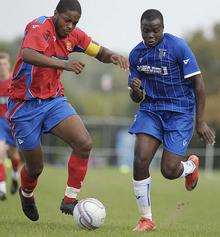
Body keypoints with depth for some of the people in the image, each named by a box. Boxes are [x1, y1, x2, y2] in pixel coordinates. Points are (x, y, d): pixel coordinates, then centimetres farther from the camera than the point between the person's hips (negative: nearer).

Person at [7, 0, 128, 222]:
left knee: (84, 143, -20)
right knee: (35, 168, 6)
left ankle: (69, 200, -10)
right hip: (25, 105, -5)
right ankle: (26, 194, 42)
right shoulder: (40, 27, -19)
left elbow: (99, 52, 14)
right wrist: (63, 64, -51)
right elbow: (27, 55, -39)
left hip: (54, 101, 5)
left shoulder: (73, 36, 1)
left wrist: (112, 56, -12)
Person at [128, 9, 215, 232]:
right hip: (150, 110, 4)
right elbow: (137, 98, 11)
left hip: (180, 112, -4)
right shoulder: (136, 54, 4)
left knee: (169, 171, -11)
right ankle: (146, 219, -2)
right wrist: (135, 90, -15)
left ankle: (191, 165, 28)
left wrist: (200, 122, -11)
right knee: (140, 160, -15)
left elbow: (198, 84, -9)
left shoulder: (178, 46, -12)